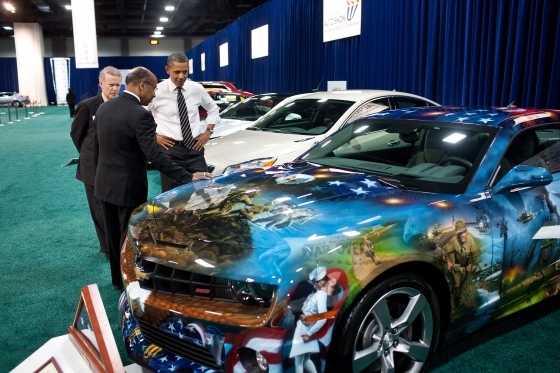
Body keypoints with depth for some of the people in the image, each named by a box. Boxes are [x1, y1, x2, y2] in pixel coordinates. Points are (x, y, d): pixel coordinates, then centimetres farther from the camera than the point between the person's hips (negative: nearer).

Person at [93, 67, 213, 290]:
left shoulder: (103, 108, 4)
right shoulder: (140, 115, -21)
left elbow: (96, 147, 11)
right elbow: (155, 156, -27)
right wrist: (187, 177, -26)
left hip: (105, 184, 8)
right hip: (128, 187, -8)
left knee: (114, 235, 20)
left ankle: (118, 279, 36)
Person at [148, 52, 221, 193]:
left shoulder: (197, 88, 3)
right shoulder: (157, 91, -5)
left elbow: (213, 109, 19)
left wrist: (208, 132, 8)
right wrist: (154, 135, -2)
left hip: (195, 148, 3)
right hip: (170, 149, -2)